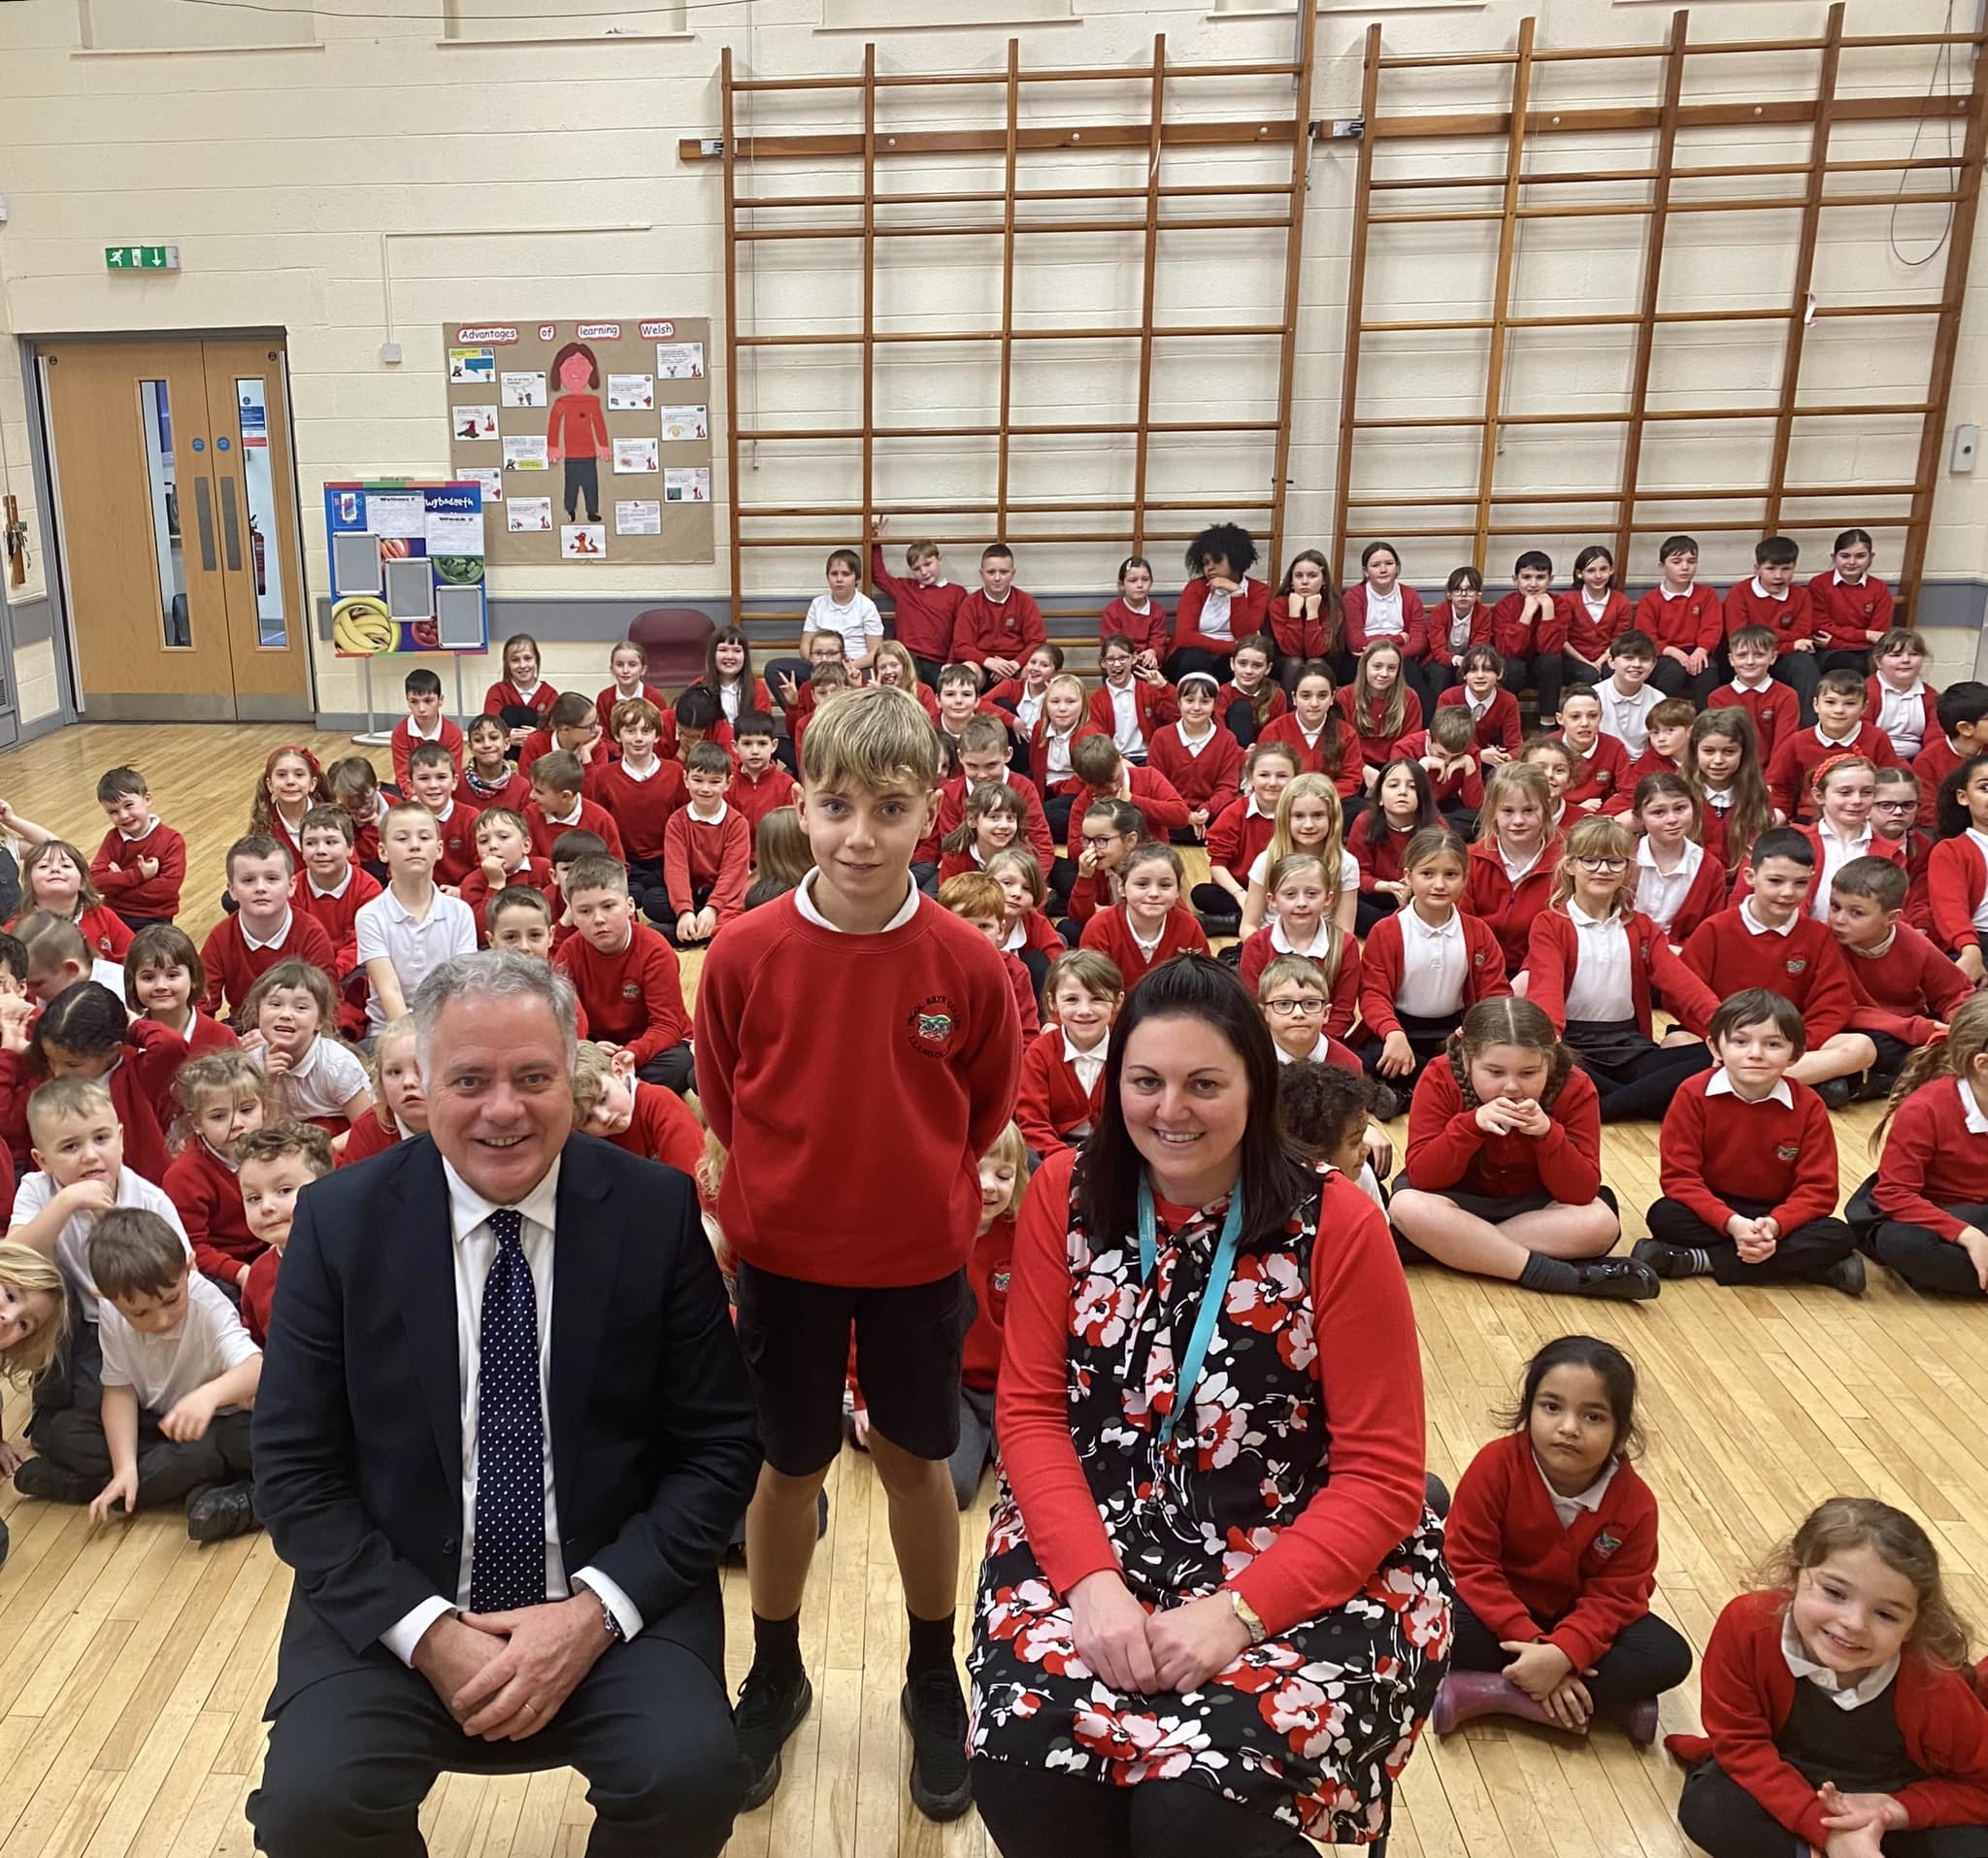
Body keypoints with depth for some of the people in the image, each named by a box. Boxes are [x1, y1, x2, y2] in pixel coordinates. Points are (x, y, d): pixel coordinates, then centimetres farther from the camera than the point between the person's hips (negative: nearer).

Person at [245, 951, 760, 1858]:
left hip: (615, 1598, 0)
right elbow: (294, 1469, -2)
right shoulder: (339, 1220, -5)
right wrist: (426, 1630, -13)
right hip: (392, 1605, 1)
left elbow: (719, 1445, -4)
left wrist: (596, 1610, -15)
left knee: (693, 1777, -24)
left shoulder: (656, 1211, -7)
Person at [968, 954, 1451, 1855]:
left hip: (1304, 1572, -2)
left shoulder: (1338, 1225, -10)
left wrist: (1239, 1611, -20)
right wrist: (1092, 1580, -17)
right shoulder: (1064, 1196, -2)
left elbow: (1381, 1476, -8)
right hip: (1095, 1544, 3)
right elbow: (1030, 1410, -1)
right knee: (1021, 1765, -22)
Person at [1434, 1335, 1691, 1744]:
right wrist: (1531, 1644, -29)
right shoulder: (1497, 1465, -23)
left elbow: (1613, 1597, -16)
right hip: (1502, 1609, -2)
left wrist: (1560, 1653, -34)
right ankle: (1602, 1699, -23)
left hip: (1575, 1619, 3)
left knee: (1669, 1658, -22)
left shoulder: (1635, 1504, -17)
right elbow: (1471, 1564, -21)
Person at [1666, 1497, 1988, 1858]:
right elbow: (1740, 1742, -20)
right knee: (1706, 1808, -28)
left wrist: (1898, 1810, -26)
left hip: (1890, 1800, 0)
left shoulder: (1934, 1688, -28)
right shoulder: (1747, 1625, -30)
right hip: (1790, 1783, 0)